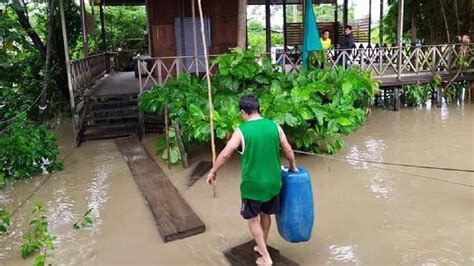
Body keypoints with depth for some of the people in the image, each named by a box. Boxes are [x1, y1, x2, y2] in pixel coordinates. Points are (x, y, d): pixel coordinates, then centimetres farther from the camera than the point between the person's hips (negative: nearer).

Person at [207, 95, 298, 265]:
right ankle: (262, 247, 41)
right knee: (265, 215, 22)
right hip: (273, 181, 5)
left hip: (252, 183, -4)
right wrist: (293, 168, 19)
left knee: (253, 219, 13)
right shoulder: (274, 126, -3)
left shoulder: (241, 131, -14)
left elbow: (225, 155, -12)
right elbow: (288, 151, 2)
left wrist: (213, 172, 2)